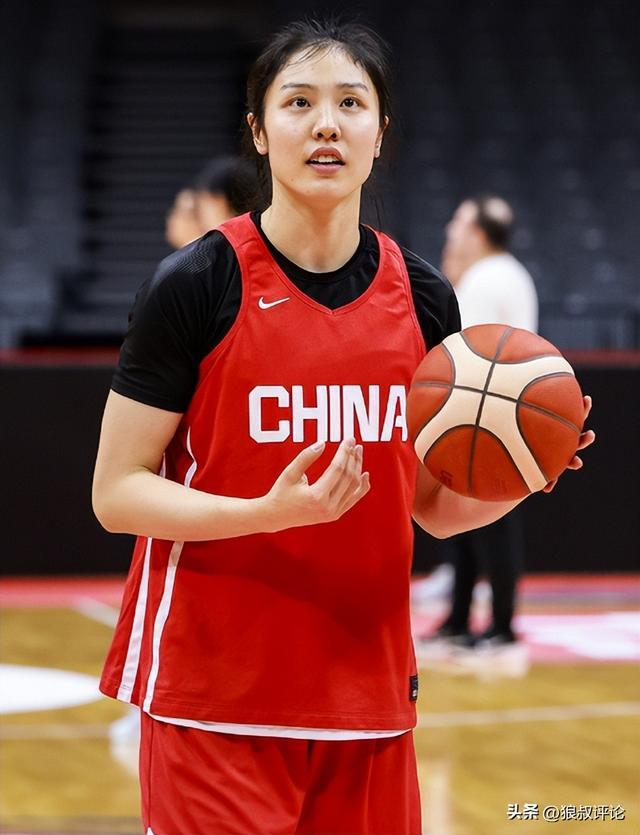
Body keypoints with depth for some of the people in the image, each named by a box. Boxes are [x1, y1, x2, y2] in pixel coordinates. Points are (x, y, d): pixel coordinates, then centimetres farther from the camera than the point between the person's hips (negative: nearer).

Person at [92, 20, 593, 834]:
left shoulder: (422, 296, 6)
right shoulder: (196, 284, -8)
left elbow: (436, 506, 12)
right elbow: (117, 493, -8)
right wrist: (269, 512, -23)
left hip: (367, 695, 4)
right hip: (215, 702, -4)